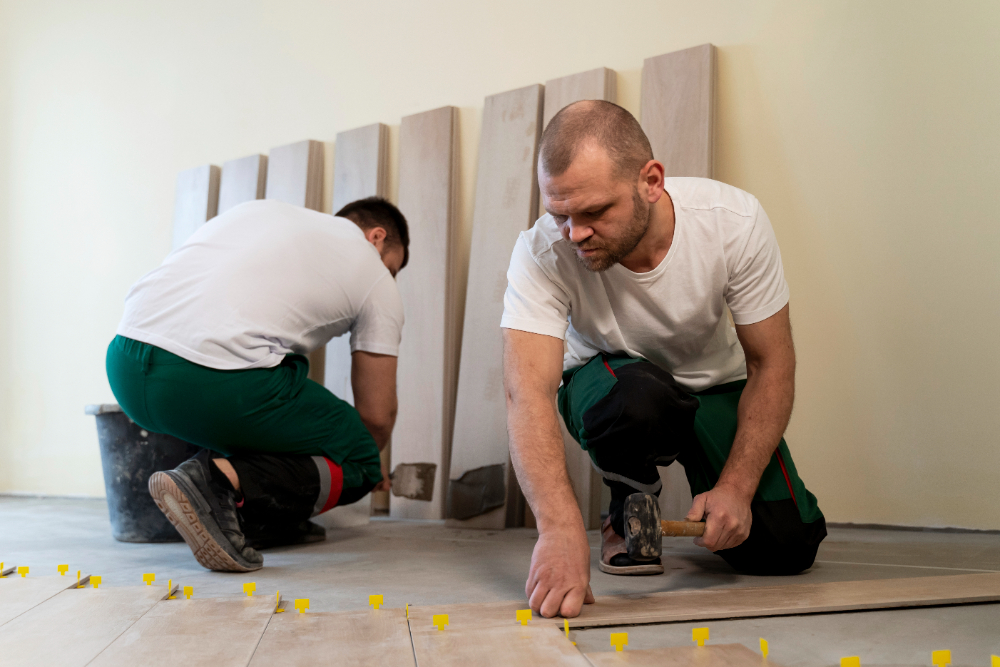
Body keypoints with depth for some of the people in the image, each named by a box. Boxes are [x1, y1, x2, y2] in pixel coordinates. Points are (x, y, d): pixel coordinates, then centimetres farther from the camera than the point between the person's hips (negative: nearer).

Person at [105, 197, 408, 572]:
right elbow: (376, 415, 16)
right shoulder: (375, 278, 15)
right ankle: (221, 481, -11)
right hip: (214, 384, -8)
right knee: (359, 462, 10)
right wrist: (366, 466, 41)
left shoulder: (261, 211, 31)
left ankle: (266, 518, 23)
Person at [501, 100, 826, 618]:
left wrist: (737, 486, -26)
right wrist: (560, 529, -52)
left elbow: (771, 365, -17)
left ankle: (704, 478, 21)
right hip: (605, 377, -1)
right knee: (638, 397, -38)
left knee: (784, 548, -13)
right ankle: (627, 510, -4)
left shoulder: (735, 221, -26)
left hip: (715, 385, 2)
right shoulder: (541, 254, -30)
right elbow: (529, 395, -38)